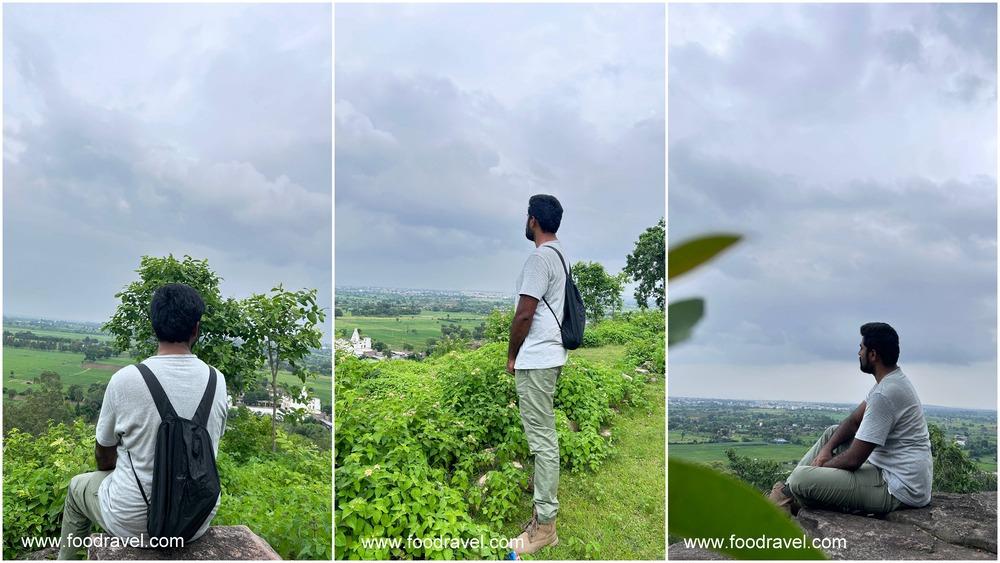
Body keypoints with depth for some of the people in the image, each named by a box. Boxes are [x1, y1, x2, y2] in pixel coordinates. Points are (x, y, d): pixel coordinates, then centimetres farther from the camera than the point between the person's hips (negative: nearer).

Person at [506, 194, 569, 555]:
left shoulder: (540, 258, -17)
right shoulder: (559, 255, 15)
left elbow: (524, 314, -19)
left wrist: (511, 355, -6)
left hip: (535, 359, -11)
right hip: (549, 355, 11)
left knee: (542, 438, -6)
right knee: (544, 435, 16)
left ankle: (544, 524, 0)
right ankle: (545, 507, 25)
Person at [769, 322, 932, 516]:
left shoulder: (885, 394, -24)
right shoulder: (891, 380, 10)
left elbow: (854, 459, -21)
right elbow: (854, 420, 18)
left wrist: (820, 466, -3)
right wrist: (827, 448, 2)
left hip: (899, 489, -11)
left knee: (801, 478, -20)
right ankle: (788, 488, 19)